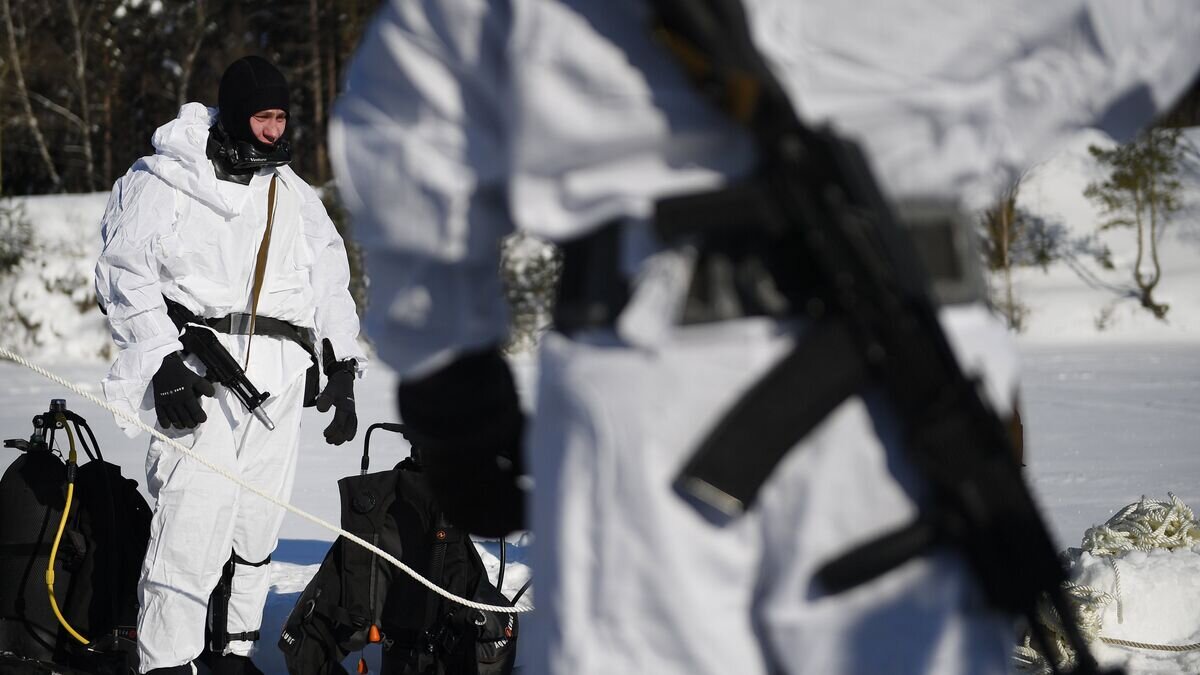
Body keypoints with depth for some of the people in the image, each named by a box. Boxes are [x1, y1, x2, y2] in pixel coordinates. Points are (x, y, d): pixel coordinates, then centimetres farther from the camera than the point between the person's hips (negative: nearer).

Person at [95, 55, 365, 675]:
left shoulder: (297, 199, 18)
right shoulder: (167, 182, 0)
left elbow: (331, 289, 25)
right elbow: (126, 275, -4)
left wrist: (342, 370, 15)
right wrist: (164, 363, -13)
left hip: (280, 382, 6)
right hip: (200, 374, -6)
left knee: (255, 528, 7)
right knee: (191, 522, -15)